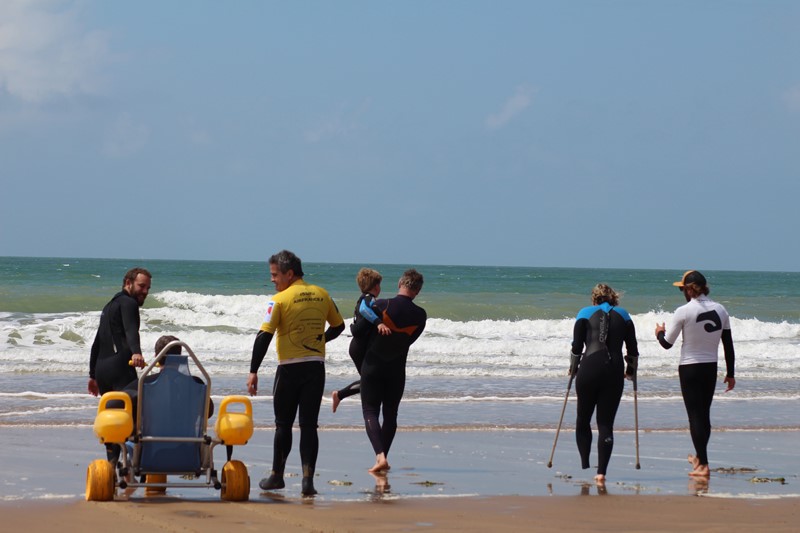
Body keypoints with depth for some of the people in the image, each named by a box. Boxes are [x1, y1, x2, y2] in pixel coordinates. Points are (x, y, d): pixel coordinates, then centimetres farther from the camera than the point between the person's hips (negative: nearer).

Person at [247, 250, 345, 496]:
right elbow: (338, 326, 17)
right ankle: (308, 478, -6)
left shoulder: (280, 300, -10)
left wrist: (253, 372, -13)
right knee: (309, 425, 3)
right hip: (316, 367, 4)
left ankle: (277, 475, 20)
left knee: (283, 424, 10)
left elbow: (264, 336, -14)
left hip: (290, 368, -4)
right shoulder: (321, 295, 5)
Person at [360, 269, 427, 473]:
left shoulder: (381, 306, -12)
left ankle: (380, 455, -20)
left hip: (373, 365, -2)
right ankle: (382, 457, 19)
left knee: (370, 412, -1)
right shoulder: (420, 315, -6)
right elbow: (411, 339, 7)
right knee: (390, 414, 16)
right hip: (397, 370, 2)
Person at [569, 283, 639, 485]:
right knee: (606, 424, 3)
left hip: (589, 369, -1)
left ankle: (585, 466, 7)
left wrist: (573, 369, 18)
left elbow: (576, 347, 3)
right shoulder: (623, 315, 13)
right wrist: (631, 371, 26)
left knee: (583, 421, 14)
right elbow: (633, 350, 11)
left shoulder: (585, 313, 8)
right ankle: (601, 472, -5)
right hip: (614, 372, 1)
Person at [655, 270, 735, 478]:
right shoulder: (720, 310, 0)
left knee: (695, 415, -1)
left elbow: (667, 343, -7)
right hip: (711, 368, 5)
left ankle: (703, 465, -6)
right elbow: (728, 345, 6)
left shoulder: (684, 312, -14)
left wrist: (660, 332, 16)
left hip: (689, 368, -5)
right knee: (704, 414, 19)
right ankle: (699, 457, 37)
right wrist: (730, 373, 14)